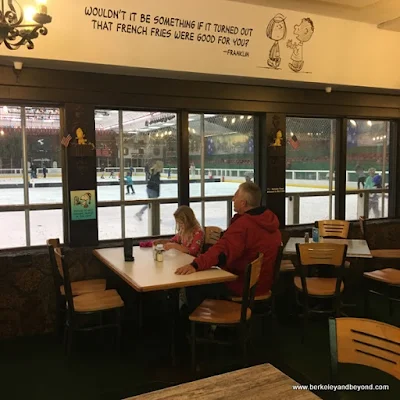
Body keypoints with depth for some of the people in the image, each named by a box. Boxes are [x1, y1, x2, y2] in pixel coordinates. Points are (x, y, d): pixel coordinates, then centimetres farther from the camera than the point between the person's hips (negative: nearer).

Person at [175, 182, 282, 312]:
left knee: (193, 285, -2)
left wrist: (195, 265, -51)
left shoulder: (243, 224, -27)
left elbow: (222, 250, -41)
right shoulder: (270, 219, 4)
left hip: (244, 286, -10)